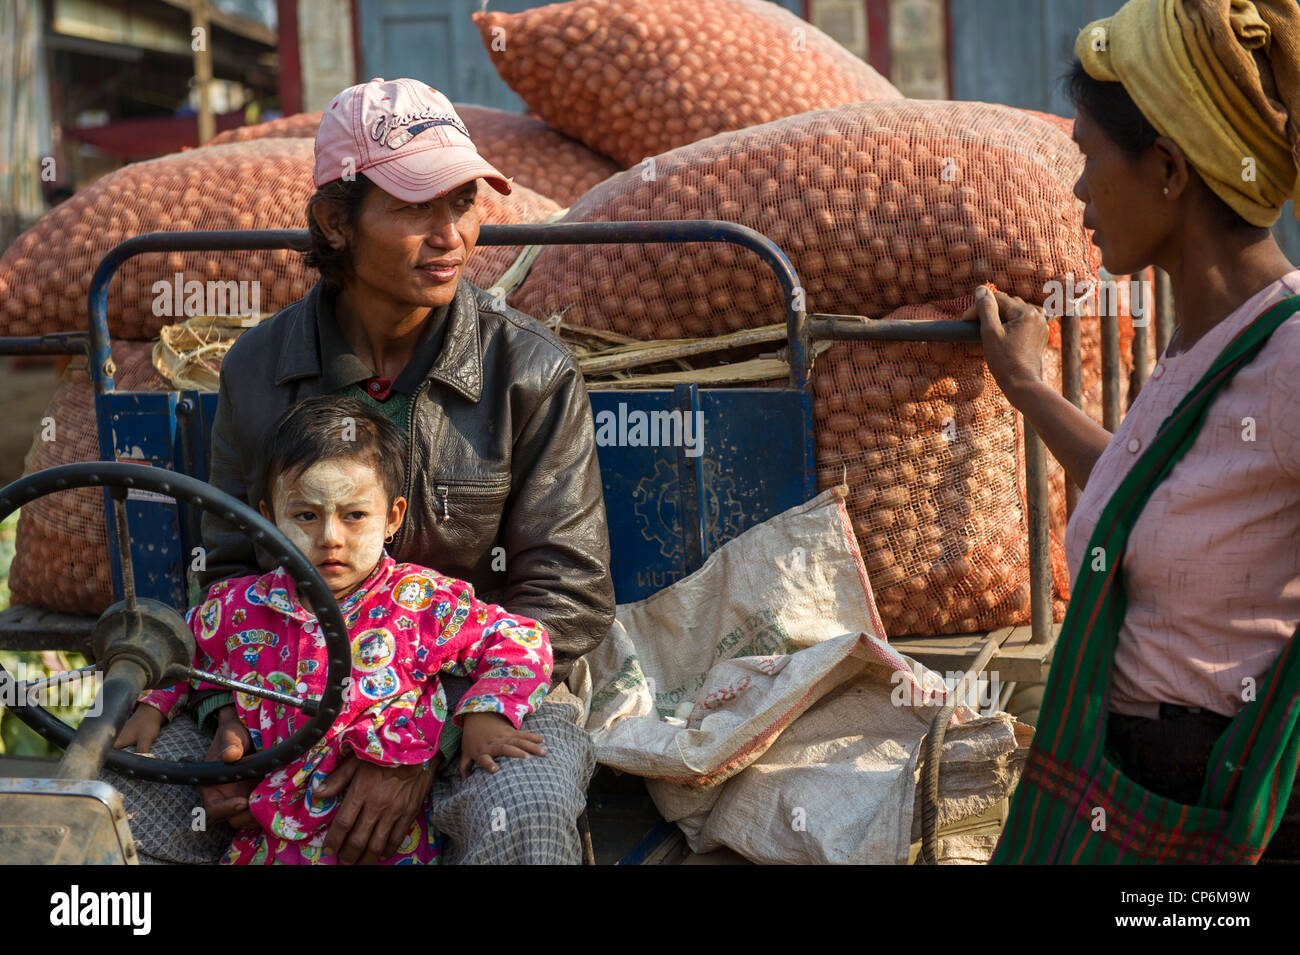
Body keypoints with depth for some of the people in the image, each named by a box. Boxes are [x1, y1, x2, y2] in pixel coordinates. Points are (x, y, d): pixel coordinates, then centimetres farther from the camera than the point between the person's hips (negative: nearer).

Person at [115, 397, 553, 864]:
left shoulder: (422, 603, -4)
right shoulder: (239, 608, 7)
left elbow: (520, 642, 0)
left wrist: (485, 715, -14)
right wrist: (151, 707, 16)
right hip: (268, 839, 3)